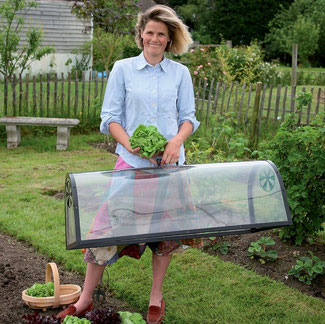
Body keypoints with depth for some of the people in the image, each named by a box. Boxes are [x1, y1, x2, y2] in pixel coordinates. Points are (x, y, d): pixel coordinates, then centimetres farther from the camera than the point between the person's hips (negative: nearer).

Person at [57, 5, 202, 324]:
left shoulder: (180, 73, 7)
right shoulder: (123, 69, 3)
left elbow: (188, 117, 9)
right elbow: (110, 116, 1)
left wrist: (177, 141, -12)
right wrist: (130, 145, -16)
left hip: (169, 163, 2)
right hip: (131, 163, -1)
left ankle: (156, 297, 26)